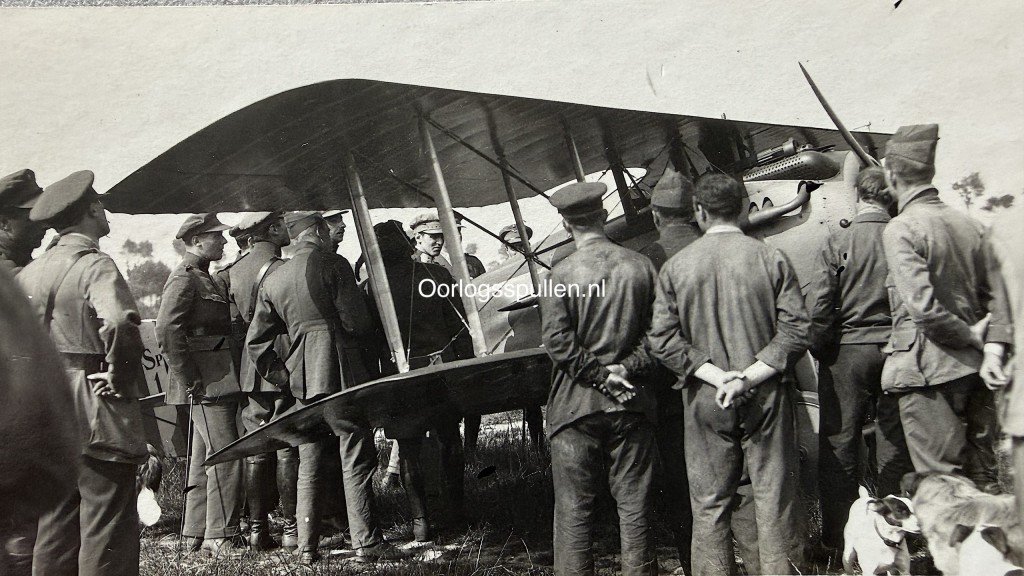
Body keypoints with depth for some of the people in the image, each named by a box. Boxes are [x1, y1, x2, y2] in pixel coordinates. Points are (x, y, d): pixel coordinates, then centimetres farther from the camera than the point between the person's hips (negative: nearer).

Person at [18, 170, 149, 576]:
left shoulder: (31, 271, 9)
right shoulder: (96, 266, -14)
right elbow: (119, 323, -32)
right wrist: (119, 379, -18)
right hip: (97, 418, -7)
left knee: (55, 523, 16)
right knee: (107, 527, 0)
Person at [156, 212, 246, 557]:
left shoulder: (205, 278, 20)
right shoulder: (184, 279, -11)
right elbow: (167, 330, -22)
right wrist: (188, 380, -21)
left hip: (218, 382, 10)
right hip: (206, 385, -10)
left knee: (204, 458, 14)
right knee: (225, 456, -10)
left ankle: (196, 534, 22)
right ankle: (221, 538, -5)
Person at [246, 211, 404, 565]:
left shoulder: (273, 280, 13)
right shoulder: (333, 267, -5)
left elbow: (256, 341, 13)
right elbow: (357, 323, -10)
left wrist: (280, 376, 16)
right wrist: (364, 337, 11)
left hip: (302, 380, 6)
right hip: (341, 374, -6)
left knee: (309, 464, 12)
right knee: (356, 459, 0)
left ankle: (306, 547, 14)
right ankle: (366, 541, 1)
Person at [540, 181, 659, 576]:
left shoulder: (561, 275, -9)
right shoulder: (640, 266, 1)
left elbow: (557, 342, -14)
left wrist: (599, 376, -7)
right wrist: (626, 369, -4)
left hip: (576, 406, -3)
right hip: (632, 406, 3)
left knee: (574, 509, 6)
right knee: (635, 505, 12)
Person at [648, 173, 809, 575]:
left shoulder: (675, 267, -1)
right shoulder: (771, 259, -3)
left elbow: (662, 341, -6)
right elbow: (795, 331, -9)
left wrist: (717, 377, -8)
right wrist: (749, 376, -11)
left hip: (705, 402, 1)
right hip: (765, 397, 0)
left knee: (709, 505, 10)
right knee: (774, 500, 8)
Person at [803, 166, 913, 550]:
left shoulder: (839, 241, -10)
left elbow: (818, 305, -14)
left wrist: (820, 350, 1)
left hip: (848, 349, -2)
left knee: (840, 445, 8)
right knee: (894, 443, 14)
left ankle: (839, 537, 15)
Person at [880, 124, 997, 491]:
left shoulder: (900, 229, -13)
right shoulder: (968, 224, 7)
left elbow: (923, 306, -21)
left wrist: (969, 336, -8)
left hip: (929, 368, -7)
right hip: (974, 368, 7)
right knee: (983, 477, 16)